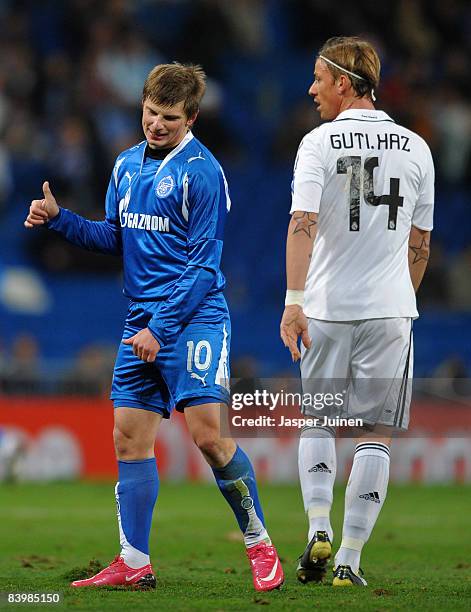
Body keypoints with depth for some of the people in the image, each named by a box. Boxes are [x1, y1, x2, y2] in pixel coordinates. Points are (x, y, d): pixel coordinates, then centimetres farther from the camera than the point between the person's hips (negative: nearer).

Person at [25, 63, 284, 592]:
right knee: (129, 437, 4)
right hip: (141, 320, 7)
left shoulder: (201, 172, -10)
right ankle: (134, 563, 9)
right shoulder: (127, 165, 12)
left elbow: (203, 265, -13)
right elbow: (115, 238, 22)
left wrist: (160, 329, -16)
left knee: (207, 434, -16)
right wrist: (58, 218, 7)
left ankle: (260, 546, -1)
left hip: (192, 316, -7)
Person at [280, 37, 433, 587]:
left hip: (327, 306, -1)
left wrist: (294, 301, -21)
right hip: (389, 310, 1)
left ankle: (318, 528, -2)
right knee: (375, 435, 4)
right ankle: (349, 559, 0)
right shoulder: (415, 148, 5)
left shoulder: (319, 143, -4)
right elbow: (419, 243, 10)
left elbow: (303, 224, -16)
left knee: (317, 423, 16)